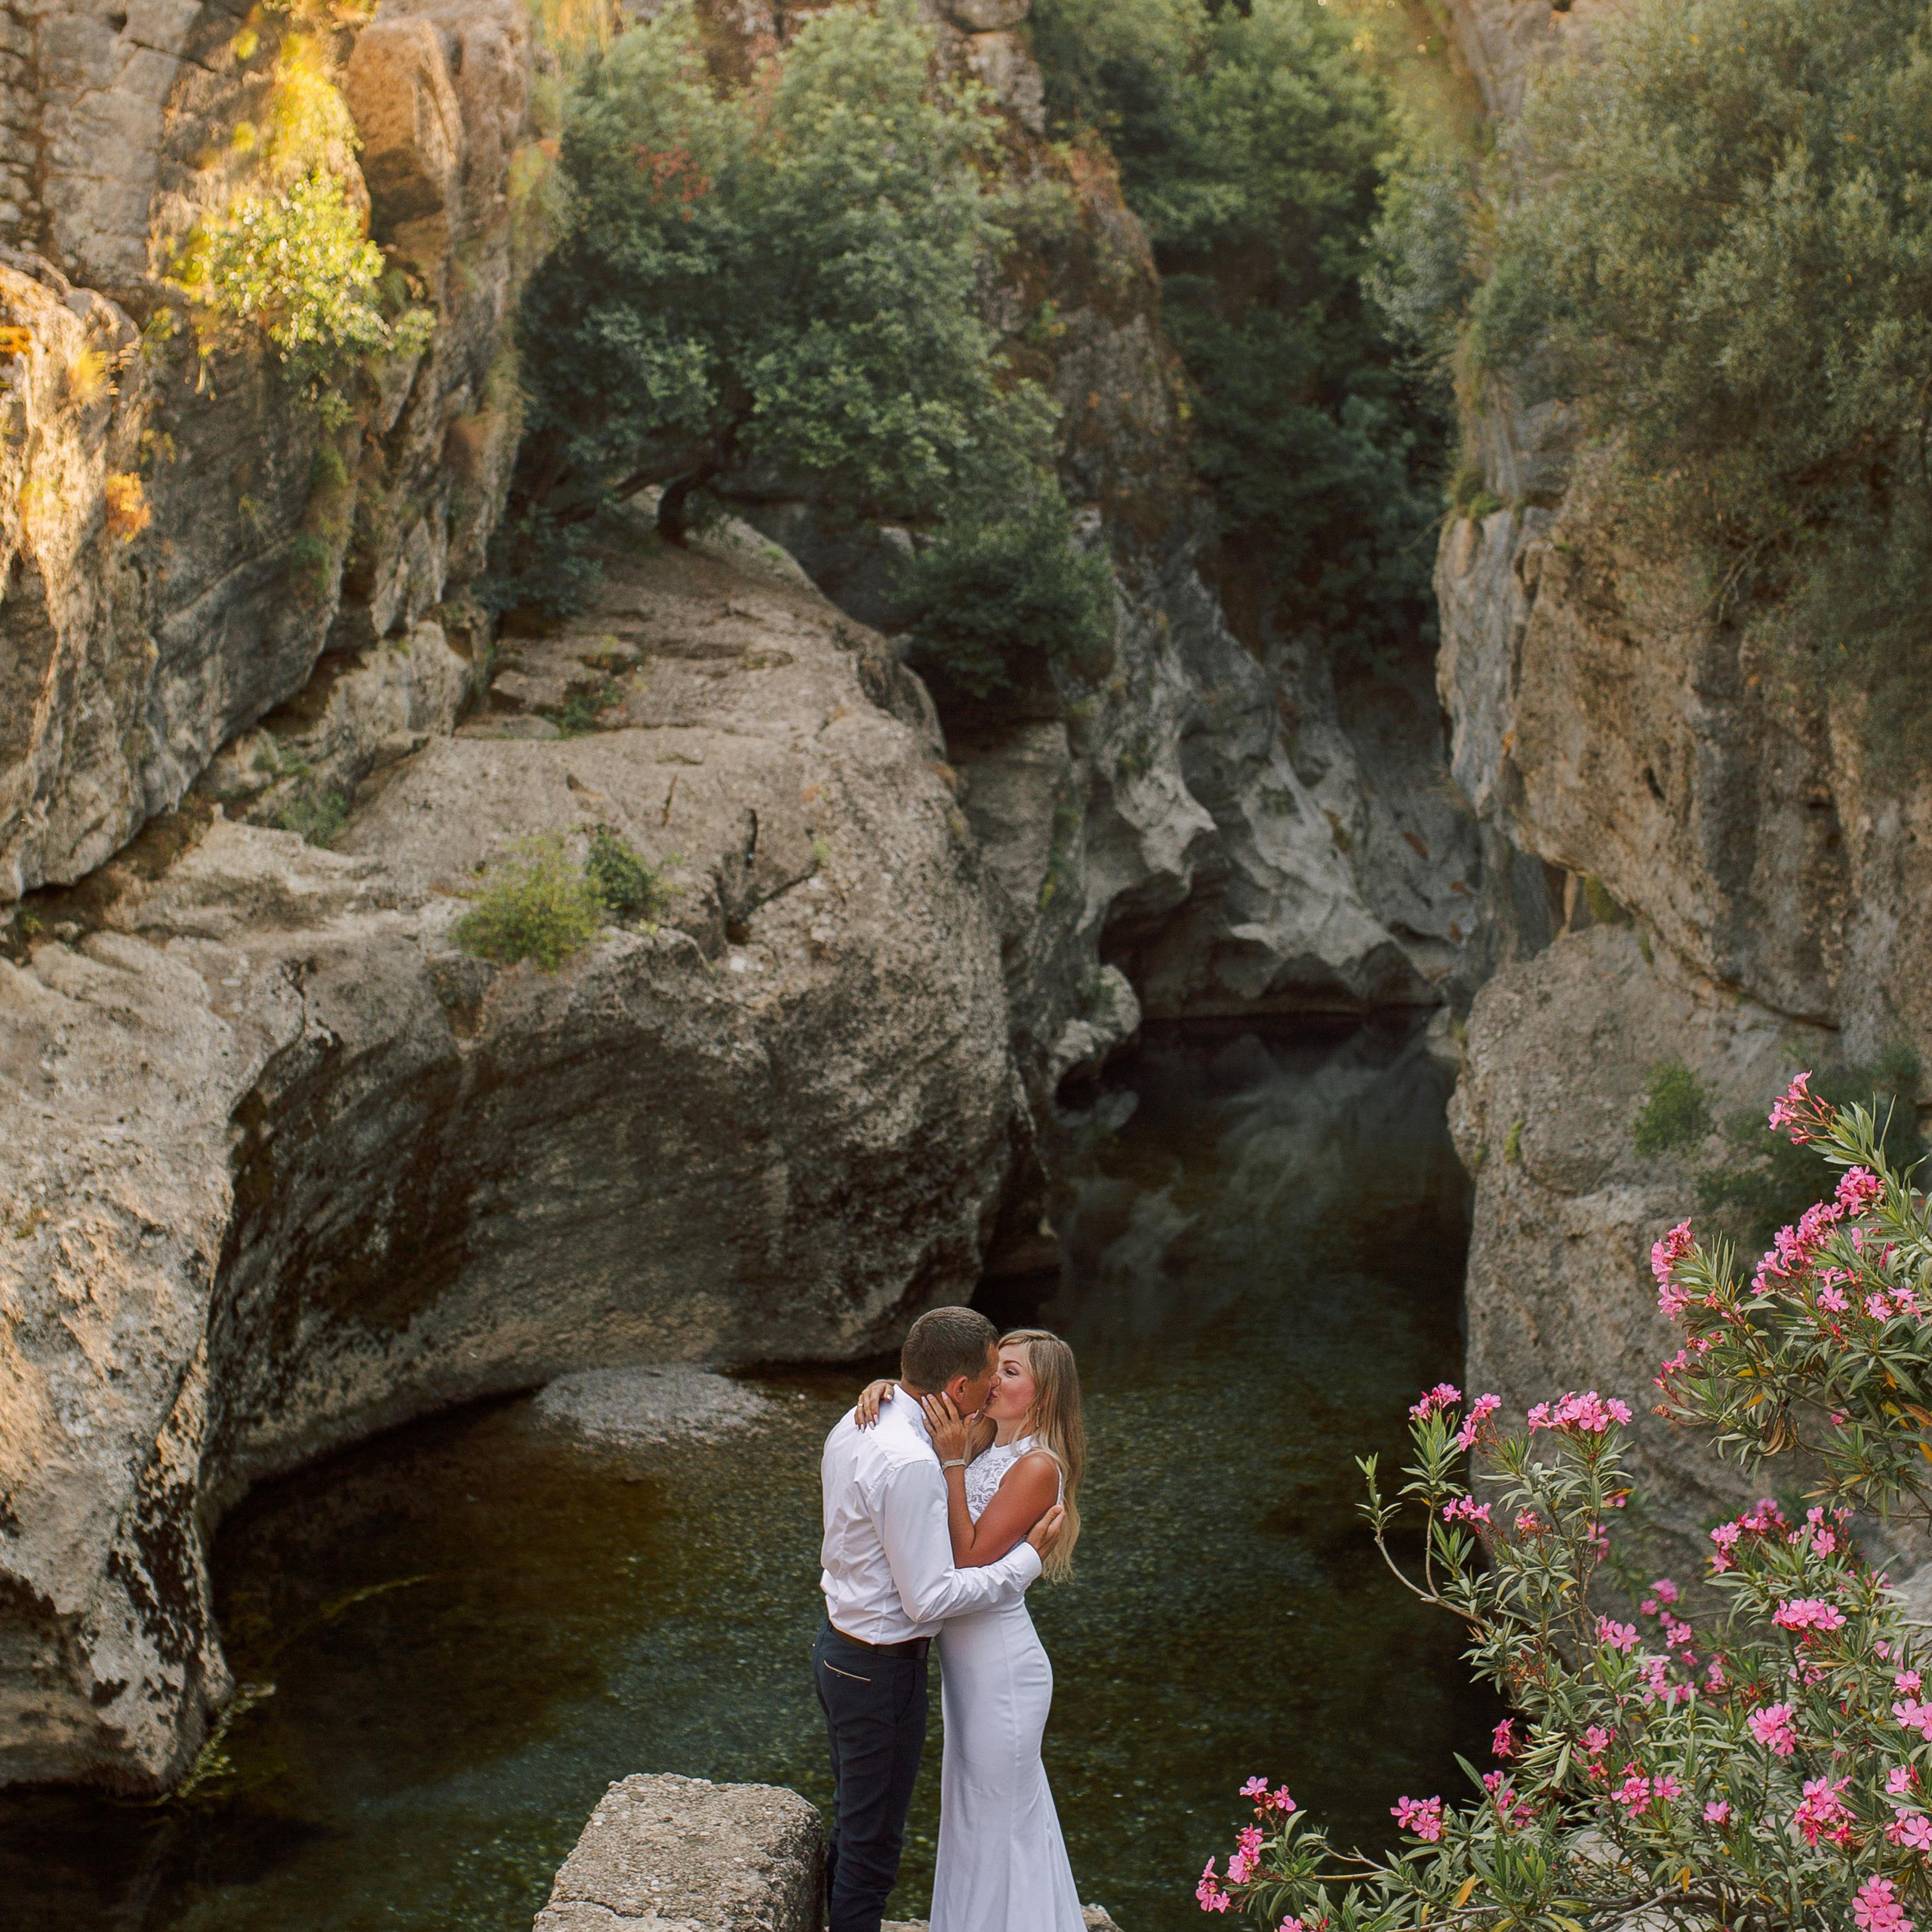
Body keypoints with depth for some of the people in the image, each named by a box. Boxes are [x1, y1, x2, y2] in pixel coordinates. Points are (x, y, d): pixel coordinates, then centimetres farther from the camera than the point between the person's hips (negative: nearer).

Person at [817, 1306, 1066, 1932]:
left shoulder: (854, 1427, 0)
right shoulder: (910, 1464, -29)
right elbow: (931, 1598, -26)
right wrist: (1027, 1559, -16)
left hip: (838, 1645, 10)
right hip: (882, 1669, -10)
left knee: (853, 1826, 25)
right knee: (873, 1841, 7)